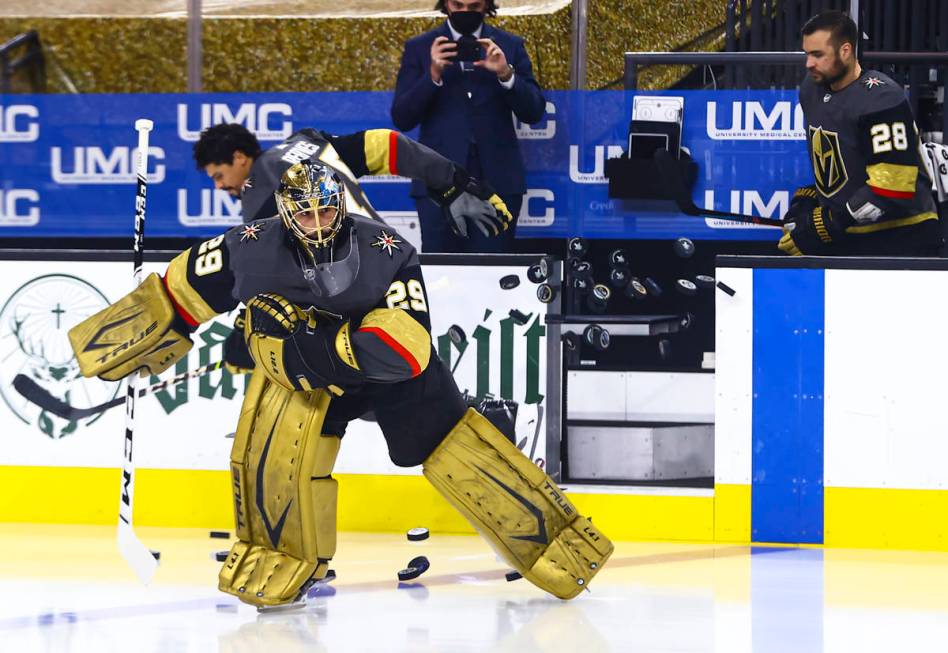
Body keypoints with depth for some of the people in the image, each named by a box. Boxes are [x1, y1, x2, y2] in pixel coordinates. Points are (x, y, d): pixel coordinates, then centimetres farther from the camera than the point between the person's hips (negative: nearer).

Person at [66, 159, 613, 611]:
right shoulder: (255, 249, -24)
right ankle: (282, 560, 1)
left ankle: (553, 539, 4)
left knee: (450, 443, -6)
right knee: (273, 443, -21)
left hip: (384, 361, -2)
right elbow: (188, 287, -6)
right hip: (299, 368, 2)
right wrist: (137, 331, 1)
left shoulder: (387, 253, -31)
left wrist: (309, 334, -40)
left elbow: (406, 348, -39)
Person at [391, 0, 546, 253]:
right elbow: (401, 119, 1)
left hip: (497, 180, 1)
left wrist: (506, 74, -14)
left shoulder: (510, 46, 10)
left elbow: (533, 113, 4)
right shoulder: (419, 48, 8)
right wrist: (433, 75, -14)